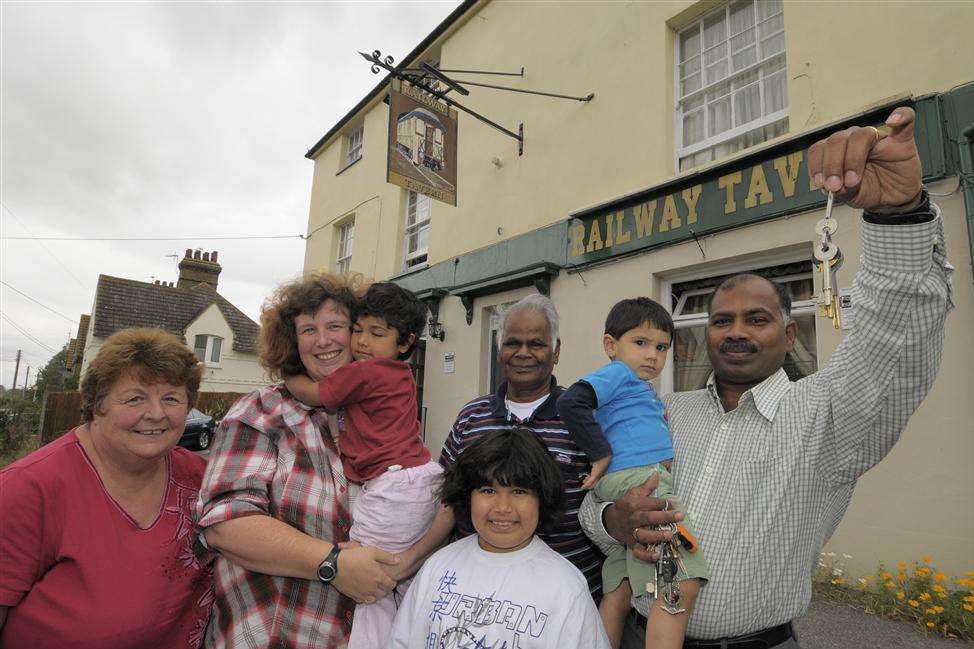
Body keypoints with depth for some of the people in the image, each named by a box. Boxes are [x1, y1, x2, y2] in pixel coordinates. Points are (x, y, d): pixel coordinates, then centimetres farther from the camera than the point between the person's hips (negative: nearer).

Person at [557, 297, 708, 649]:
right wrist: (601, 452, -13)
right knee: (683, 584, -17)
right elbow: (570, 402, -16)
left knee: (618, 594, 11)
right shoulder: (618, 372, -1)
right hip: (638, 477, -10)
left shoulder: (641, 387, 30)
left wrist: (658, 423, 16)